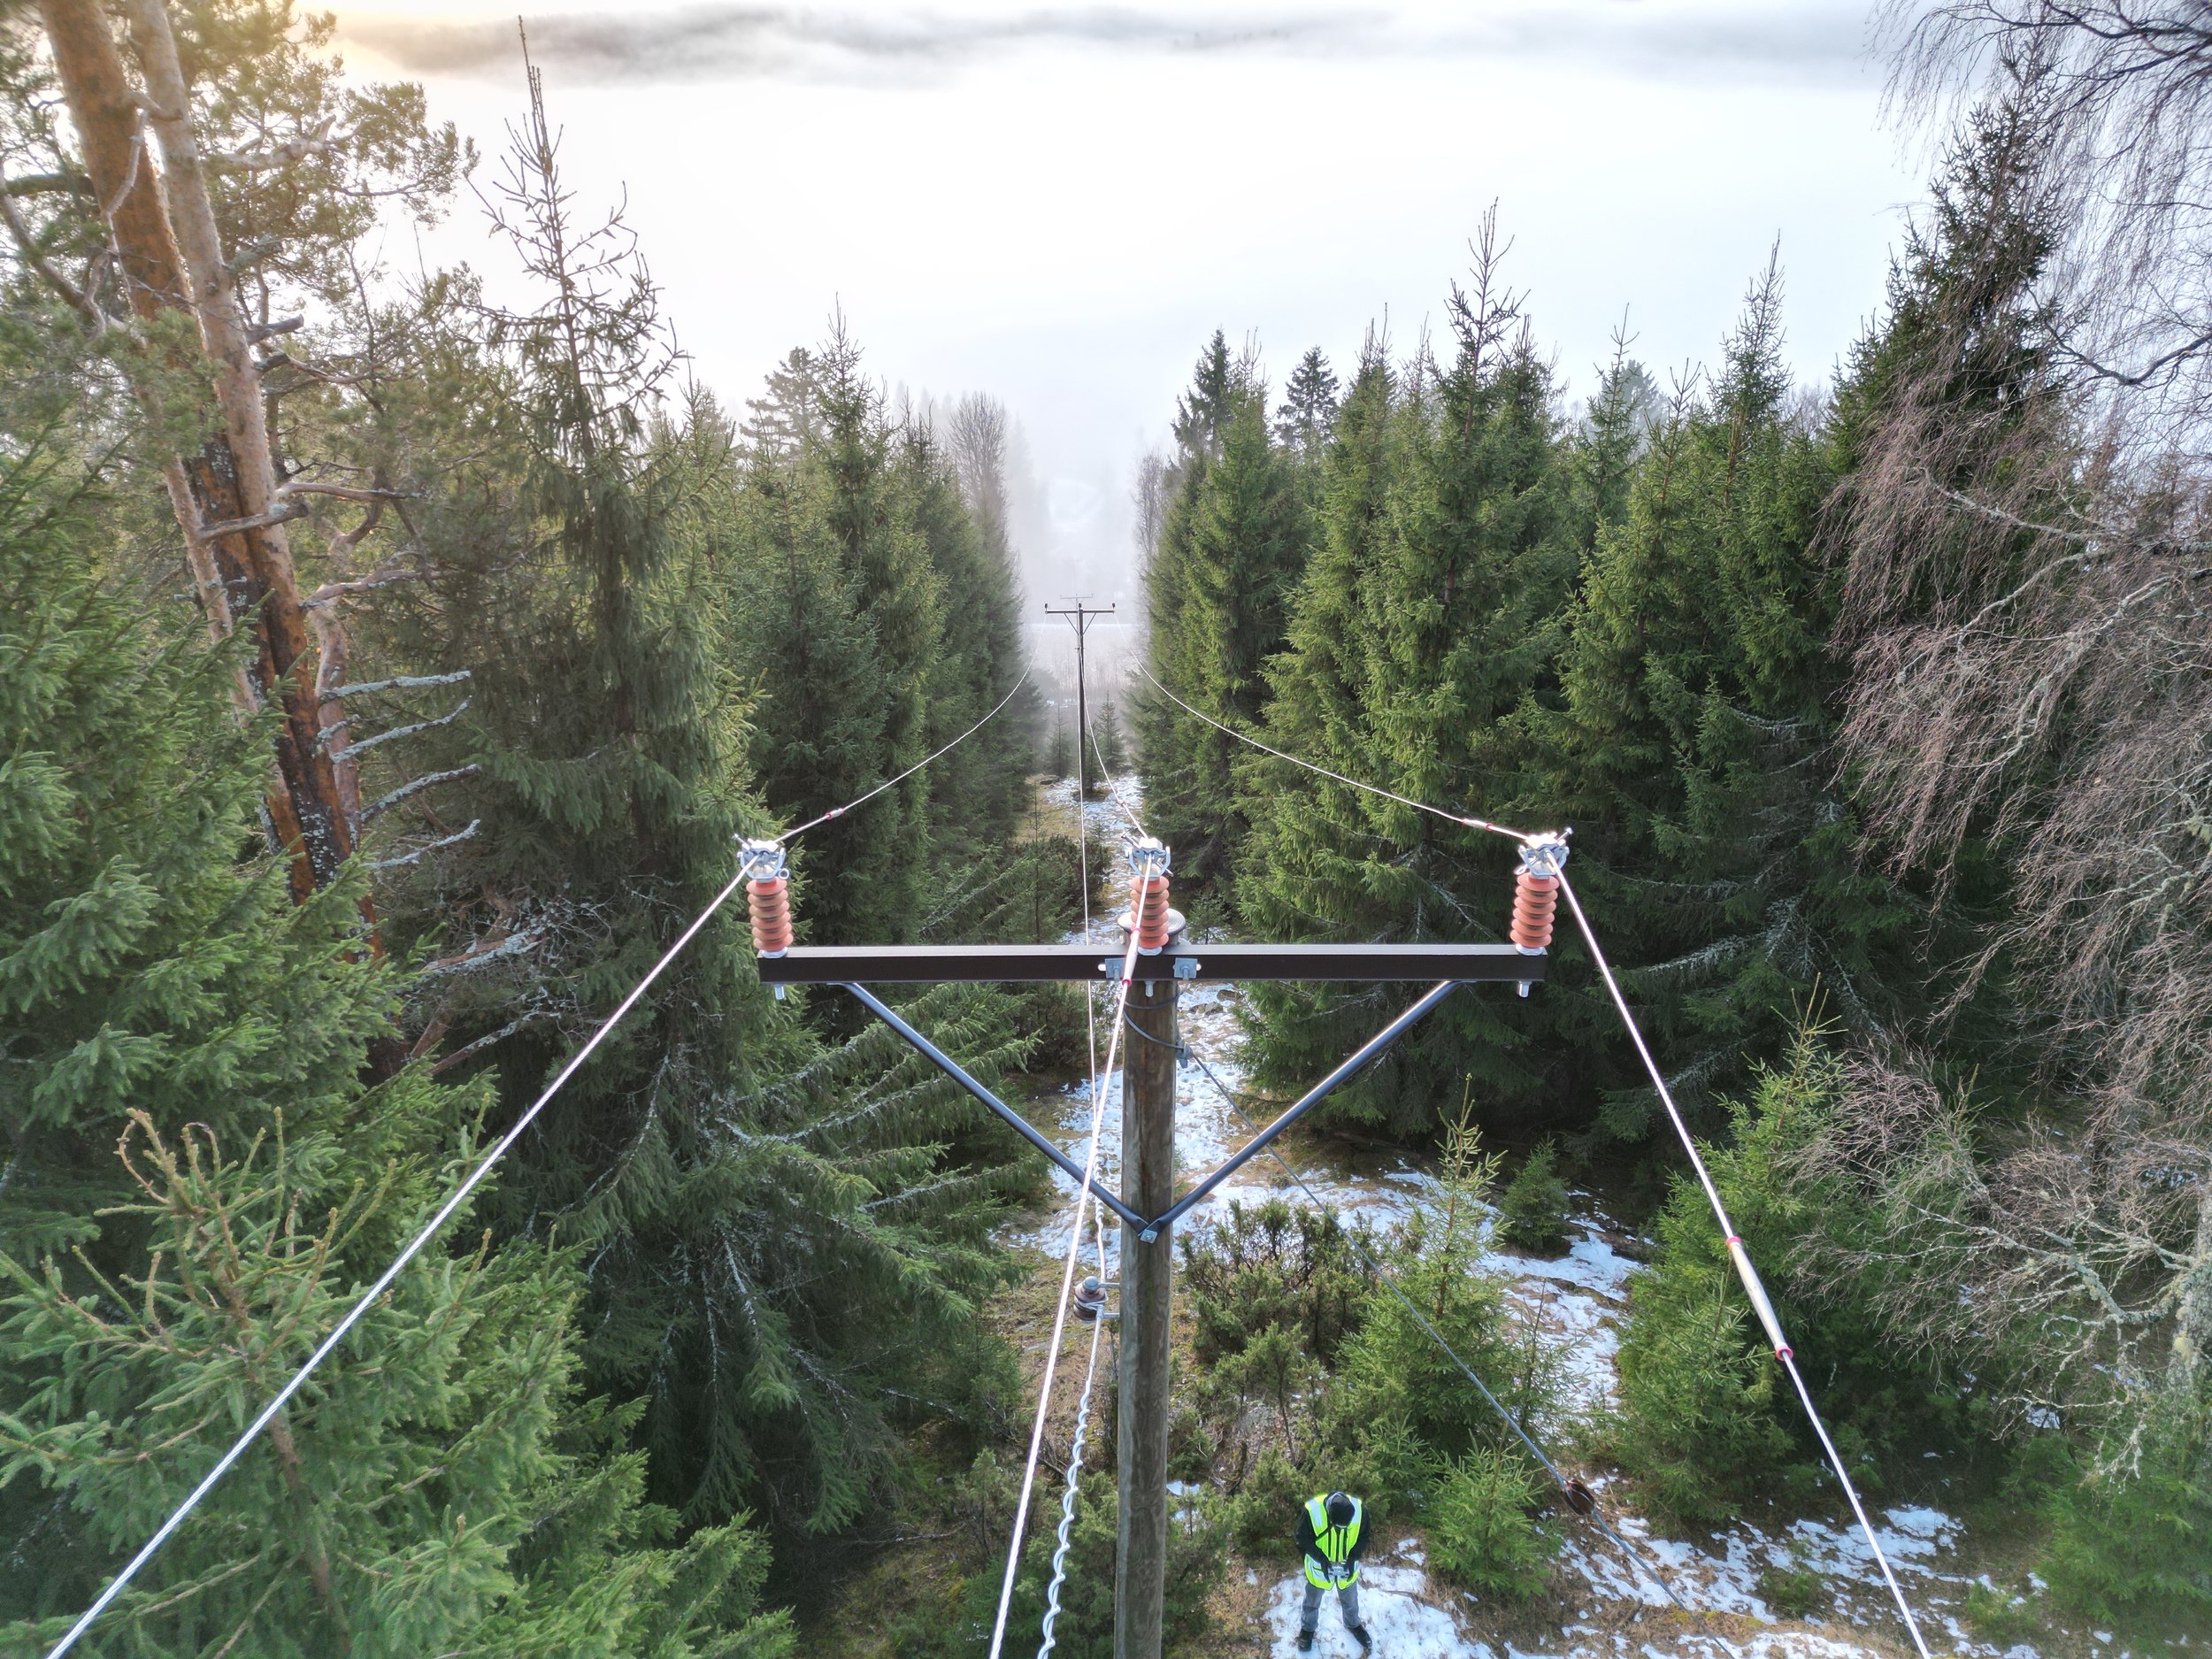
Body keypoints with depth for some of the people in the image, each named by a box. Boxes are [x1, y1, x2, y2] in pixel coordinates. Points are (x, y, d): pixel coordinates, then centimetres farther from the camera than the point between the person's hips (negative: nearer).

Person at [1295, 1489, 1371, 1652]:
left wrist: (1353, 1559, -22)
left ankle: (1353, 1624, 57)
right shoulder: (1312, 1511, -36)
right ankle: (1307, 1628, 52)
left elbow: (1363, 1538, -10)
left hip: (1347, 1566, 2)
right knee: (1313, 1601, 25)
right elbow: (1303, 1540, -21)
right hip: (1319, 1567, -1)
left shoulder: (1359, 1509, -28)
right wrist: (1322, 1560, -28)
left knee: (1350, 1599, 28)